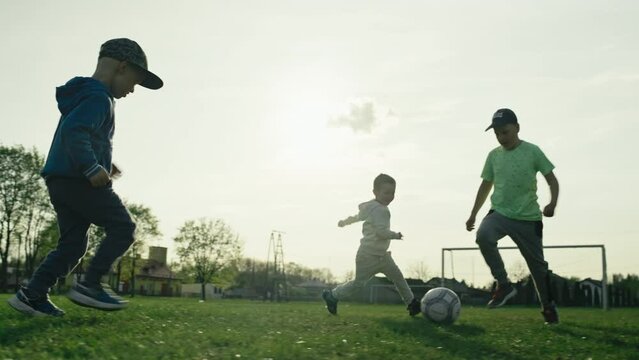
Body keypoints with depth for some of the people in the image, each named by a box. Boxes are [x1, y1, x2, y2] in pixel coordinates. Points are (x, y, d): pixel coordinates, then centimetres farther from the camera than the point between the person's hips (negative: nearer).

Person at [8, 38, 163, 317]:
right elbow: (73, 132, -26)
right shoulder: (99, 98, -11)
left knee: (72, 244, 9)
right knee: (123, 228, -3)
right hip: (79, 180, -10)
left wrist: (102, 163, 21)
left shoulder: (83, 95, 22)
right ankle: (90, 285, -7)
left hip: (61, 181, 10)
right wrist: (93, 168, -25)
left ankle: (32, 294, 6)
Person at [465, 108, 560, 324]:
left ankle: (548, 306, 26)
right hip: (500, 213, 2)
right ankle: (504, 284, -16)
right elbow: (485, 186, 16)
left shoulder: (532, 151, -4)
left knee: (537, 264, 6)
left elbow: (552, 180, -2)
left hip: (528, 217, -2)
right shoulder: (494, 155, 6)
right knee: (483, 235, -30)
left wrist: (553, 203, -22)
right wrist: (473, 214, 14)